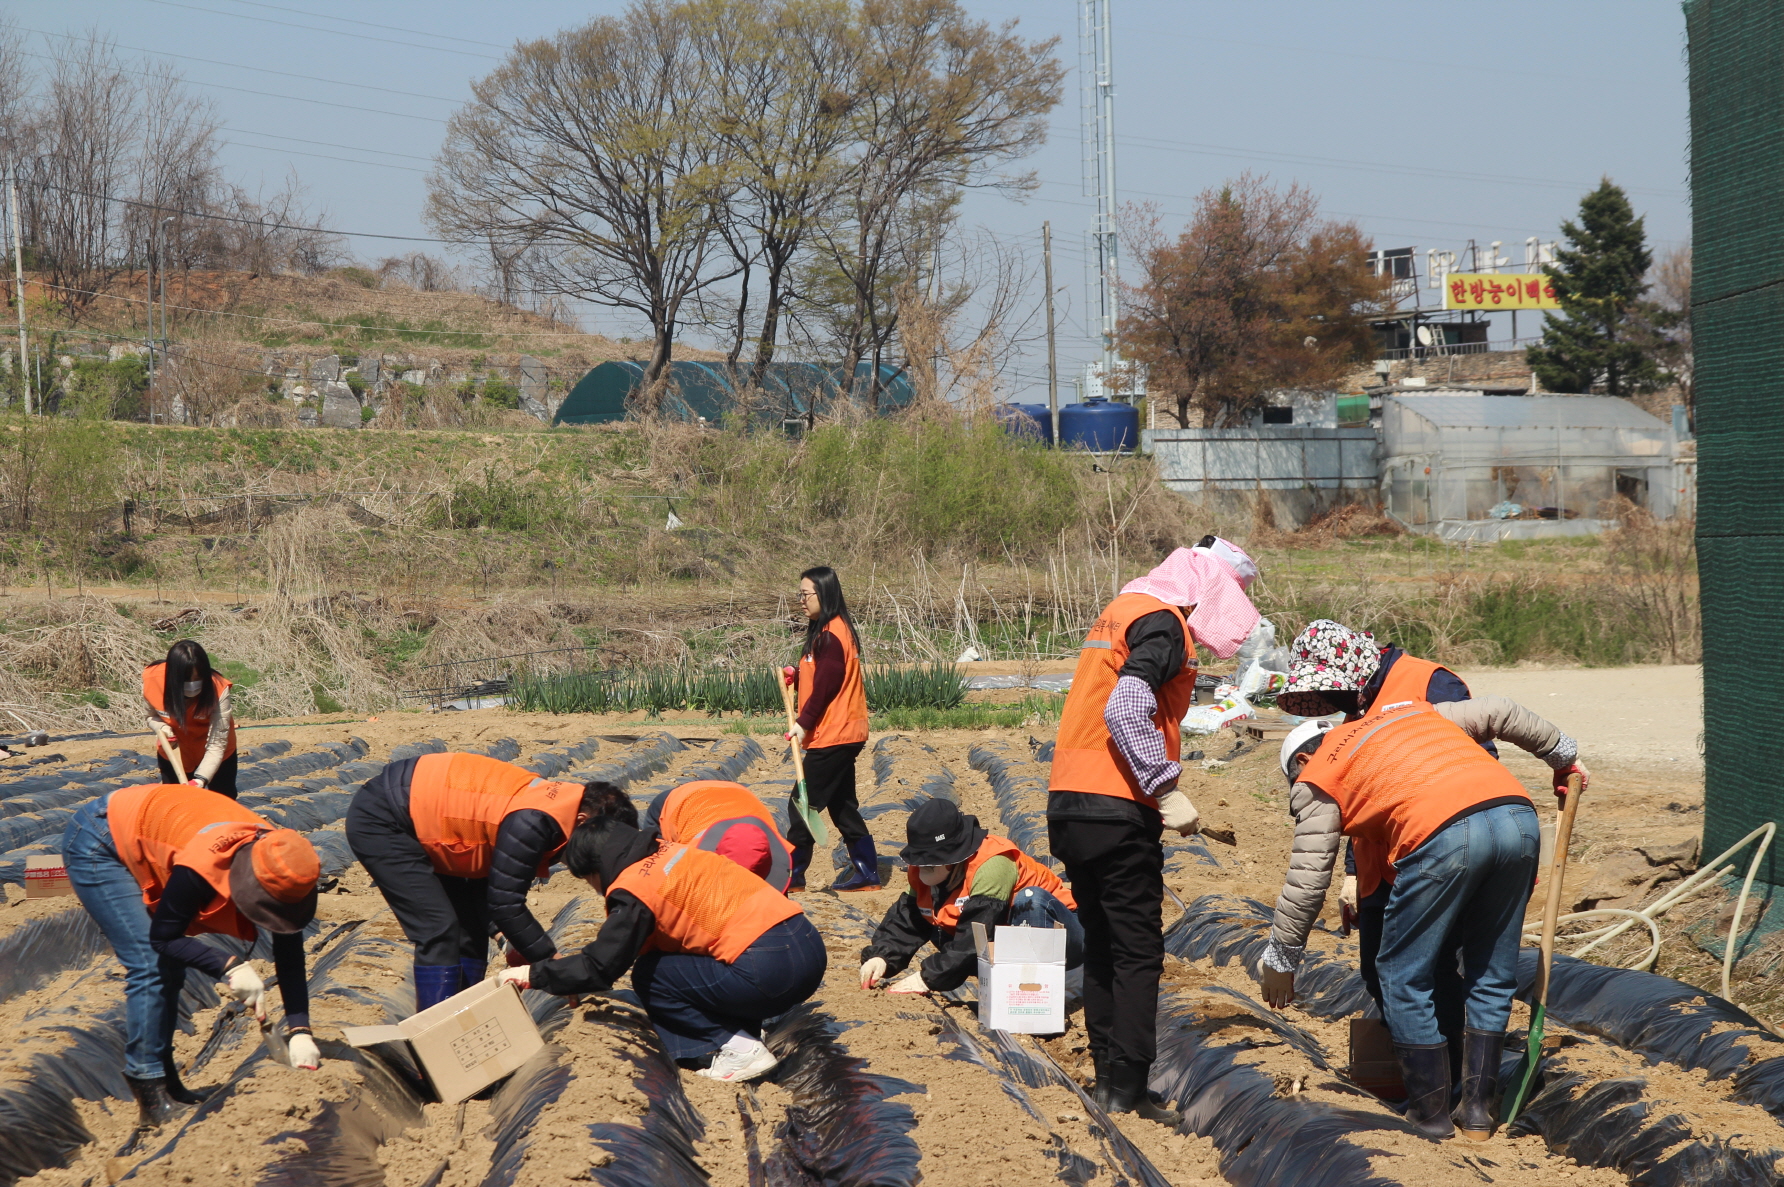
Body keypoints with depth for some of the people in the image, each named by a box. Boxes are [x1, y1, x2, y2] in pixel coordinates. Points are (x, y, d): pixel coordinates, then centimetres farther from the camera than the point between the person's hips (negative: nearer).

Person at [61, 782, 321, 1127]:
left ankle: (166, 1084, 19)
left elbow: (290, 956, -14)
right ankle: (152, 1102, -14)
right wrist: (230, 966, -37)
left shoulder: (280, 866, -19)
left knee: (169, 970, 8)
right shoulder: (205, 868, -40)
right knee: (150, 966, -16)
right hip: (96, 845, -8)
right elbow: (163, 938, -26)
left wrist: (299, 1031, -22)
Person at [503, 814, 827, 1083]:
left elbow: (600, 969, -5)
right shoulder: (668, 853, 20)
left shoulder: (635, 887, -6)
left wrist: (532, 974, 6)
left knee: (650, 977, 5)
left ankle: (737, 1050, -1)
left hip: (768, 969, -9)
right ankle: (745, 1038, 13)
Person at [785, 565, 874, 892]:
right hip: (843, 734, 10)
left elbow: (826, 685, -20)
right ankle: (865, 870, 17)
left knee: (803, 805, -5)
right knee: (842, 806, 14)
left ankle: (792, 874, 0)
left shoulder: (831, 635, -17)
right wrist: (797, 676, 3)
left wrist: (804, 723, -18)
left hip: (833, 737, -10)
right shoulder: (829, 631, 13)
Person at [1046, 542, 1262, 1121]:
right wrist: (1167, 790, -19)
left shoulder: (1122, 611, 20)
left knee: (1102, 944, 15)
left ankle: (1108, 1076, 18)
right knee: (1139, 952, -2)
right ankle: (1128, 1088, -2)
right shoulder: (1161, 621, -9)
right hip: (1117, 812, -9)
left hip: (1070, 806, 9)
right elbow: (1126, 709, -22)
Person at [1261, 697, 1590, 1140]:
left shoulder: (1317, 776, 18)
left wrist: (1280, 959, 22)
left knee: (1405, 976, 11)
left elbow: (1307, 879, 13)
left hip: (1443, 836, -6)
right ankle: (1478, 1112, 21)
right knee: (1491, 976, 19)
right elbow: (1500, 713, 36)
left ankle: (1430, 1115, 14)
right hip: (1518, 816, 6)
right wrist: (1562, 753, 50)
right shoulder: (1409, 710, 35)